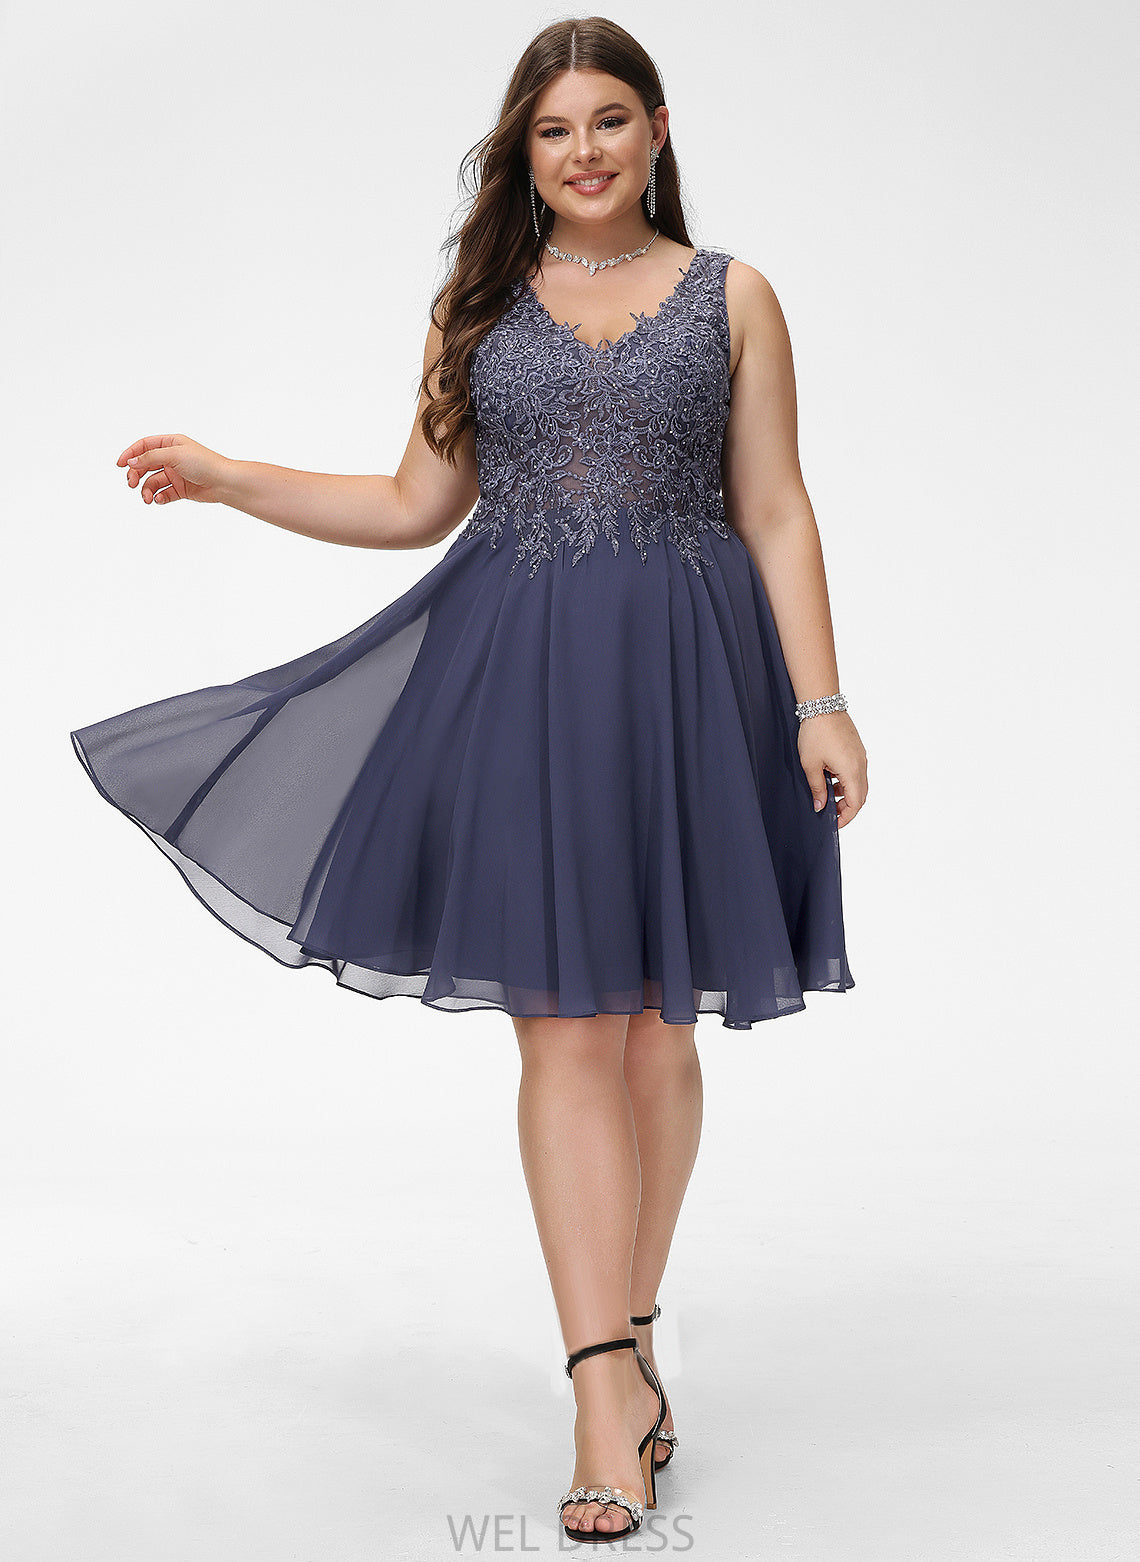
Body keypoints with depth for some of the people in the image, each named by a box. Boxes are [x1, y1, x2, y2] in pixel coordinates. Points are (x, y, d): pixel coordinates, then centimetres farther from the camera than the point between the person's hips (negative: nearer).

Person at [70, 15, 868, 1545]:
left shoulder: (731, 297, 8)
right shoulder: (479, 303, 12)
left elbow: (778, 514, 4)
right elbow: (418, 505, 13)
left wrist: (821, 704, -3)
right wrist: (226, 477, 6)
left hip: (682, 672, 0)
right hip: (518, 674, 1)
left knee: (657, 1022, 5)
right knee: (564, 1019, -5)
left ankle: (624, 1334, 21)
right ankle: (612, 1387, -4)